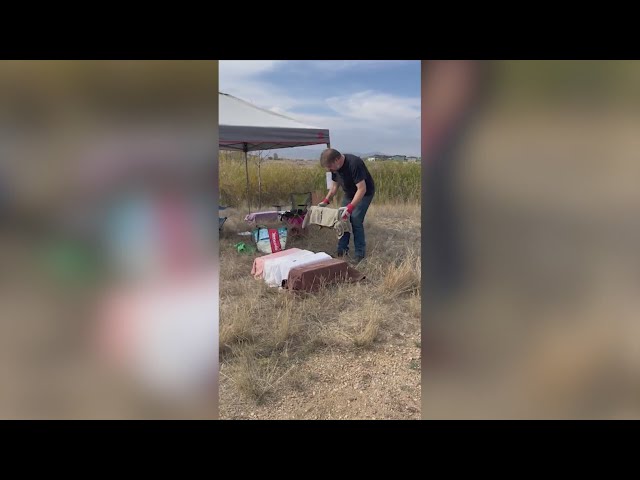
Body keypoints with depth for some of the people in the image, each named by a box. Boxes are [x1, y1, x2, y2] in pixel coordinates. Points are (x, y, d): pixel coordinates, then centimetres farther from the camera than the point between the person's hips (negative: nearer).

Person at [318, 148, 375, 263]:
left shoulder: (354, 164, -34)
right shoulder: (335, 167, -10)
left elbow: (362, 189, -36)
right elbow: (335, 185, 5)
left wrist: (350, 207, -42)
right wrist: (326, 201, -6)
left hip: (364, 194, -8)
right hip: (349, 194, 8)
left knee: (356, 221, -14)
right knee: (343, 219, 4)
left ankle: (360, 254, -4)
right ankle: (342, 250, 14)